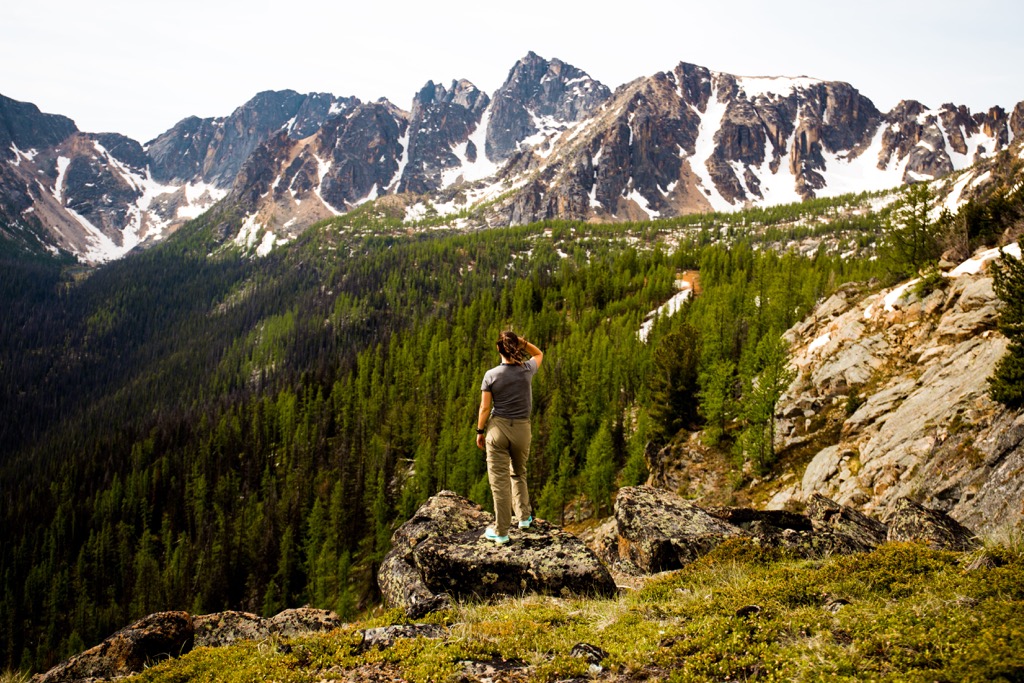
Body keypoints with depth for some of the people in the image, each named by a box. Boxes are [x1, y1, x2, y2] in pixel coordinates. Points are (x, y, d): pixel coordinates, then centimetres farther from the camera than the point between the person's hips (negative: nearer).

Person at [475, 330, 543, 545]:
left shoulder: (491, 375, -10)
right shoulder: (527, 370, -5)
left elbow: (485, 407, -6)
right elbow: (539, 354, 18)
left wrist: (480, 431, 6)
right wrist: (524, 343, 2)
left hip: (497, 427, -2)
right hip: (521, 429, 2)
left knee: (499, 480, 2)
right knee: (518, 473, 26)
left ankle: (501, 532, 5)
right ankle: (524, 516, 31)